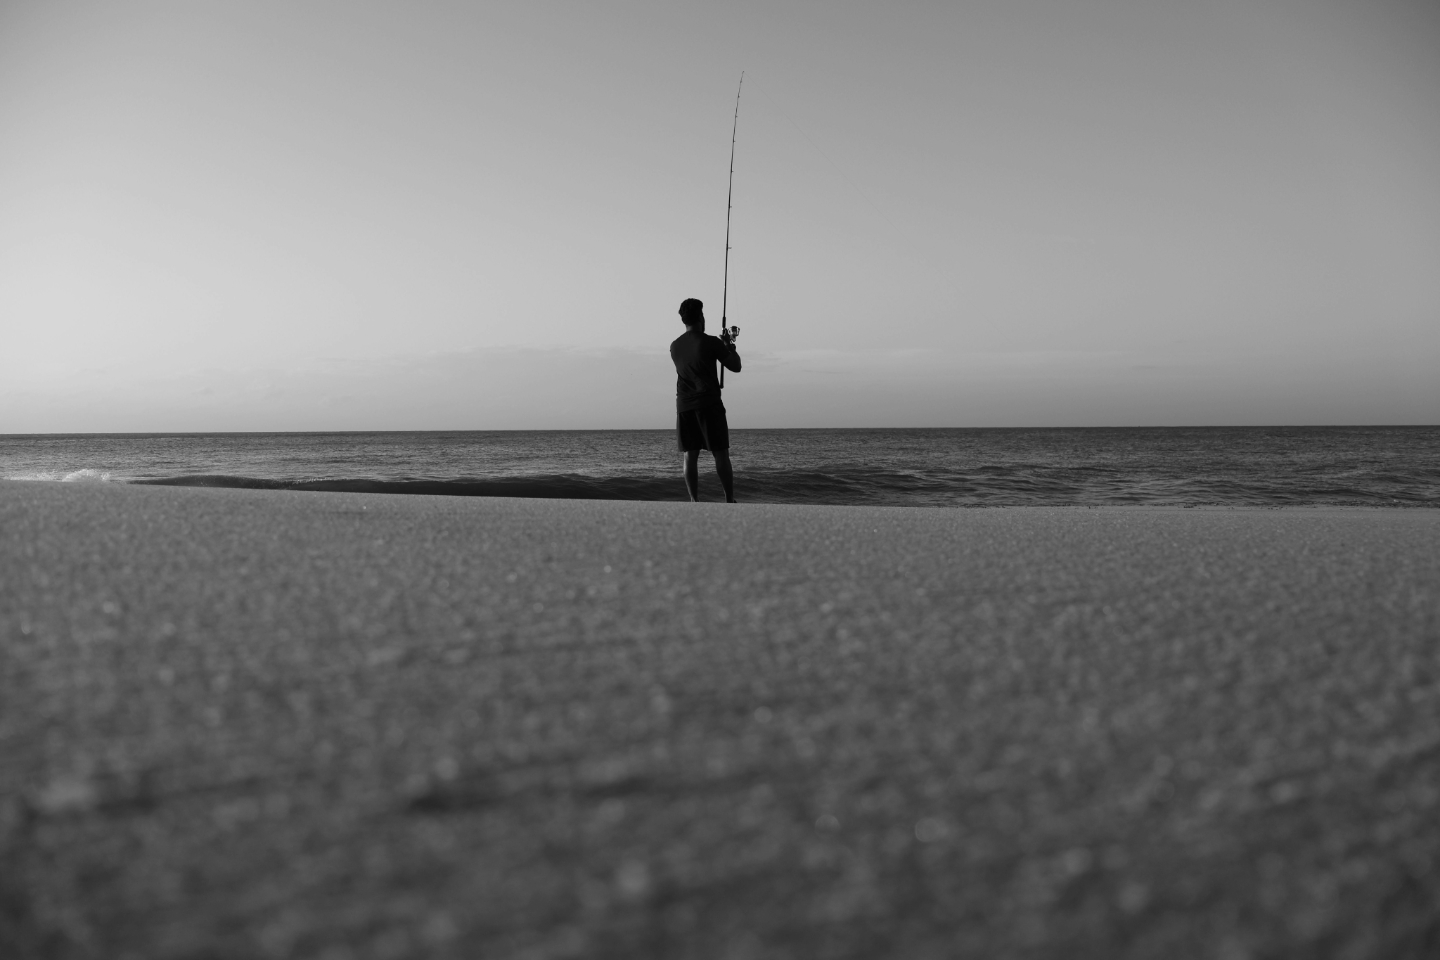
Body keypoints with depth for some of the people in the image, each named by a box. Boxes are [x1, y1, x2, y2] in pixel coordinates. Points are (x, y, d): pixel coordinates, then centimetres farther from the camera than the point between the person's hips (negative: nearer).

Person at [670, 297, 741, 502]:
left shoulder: (675, 346, 8)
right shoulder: (711, 343, -8)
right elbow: (736, 366, -2)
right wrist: (729, 345, 15)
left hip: (684, 406, 4)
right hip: (709, 404, -4)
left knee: (690, 455, 2)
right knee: (720, 454, 1)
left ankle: (695, 502, -3)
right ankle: (730, 500, 1)